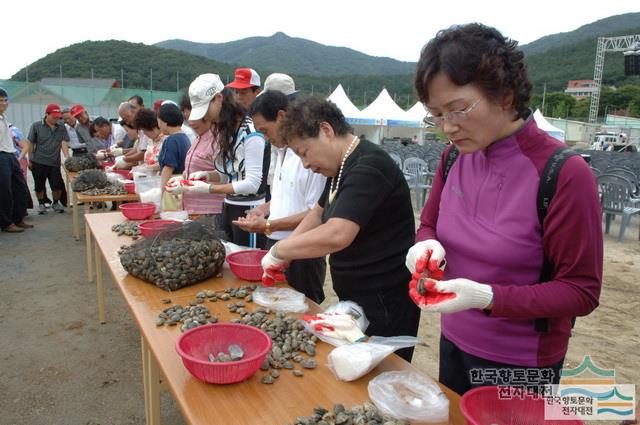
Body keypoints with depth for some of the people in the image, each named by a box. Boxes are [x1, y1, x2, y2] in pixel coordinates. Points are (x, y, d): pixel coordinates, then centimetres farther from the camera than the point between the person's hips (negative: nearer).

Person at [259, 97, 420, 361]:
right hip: (355, 299, 9)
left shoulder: (369, 168, -23)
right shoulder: (341, 167, 9)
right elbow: (319, 212, 19)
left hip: (385, 305, -9)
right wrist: (285, 256, 6)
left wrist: (279, 250, -20)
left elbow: (336, 235, -34)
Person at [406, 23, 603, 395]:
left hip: (520, 367, -5)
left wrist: (487, 297, -32)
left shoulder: (565, 174, -23)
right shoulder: (454, 158, -6)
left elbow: (582, 291, -18)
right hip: (453, 346, 6)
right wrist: (428, 247, -17)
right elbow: (429, 225, 7)